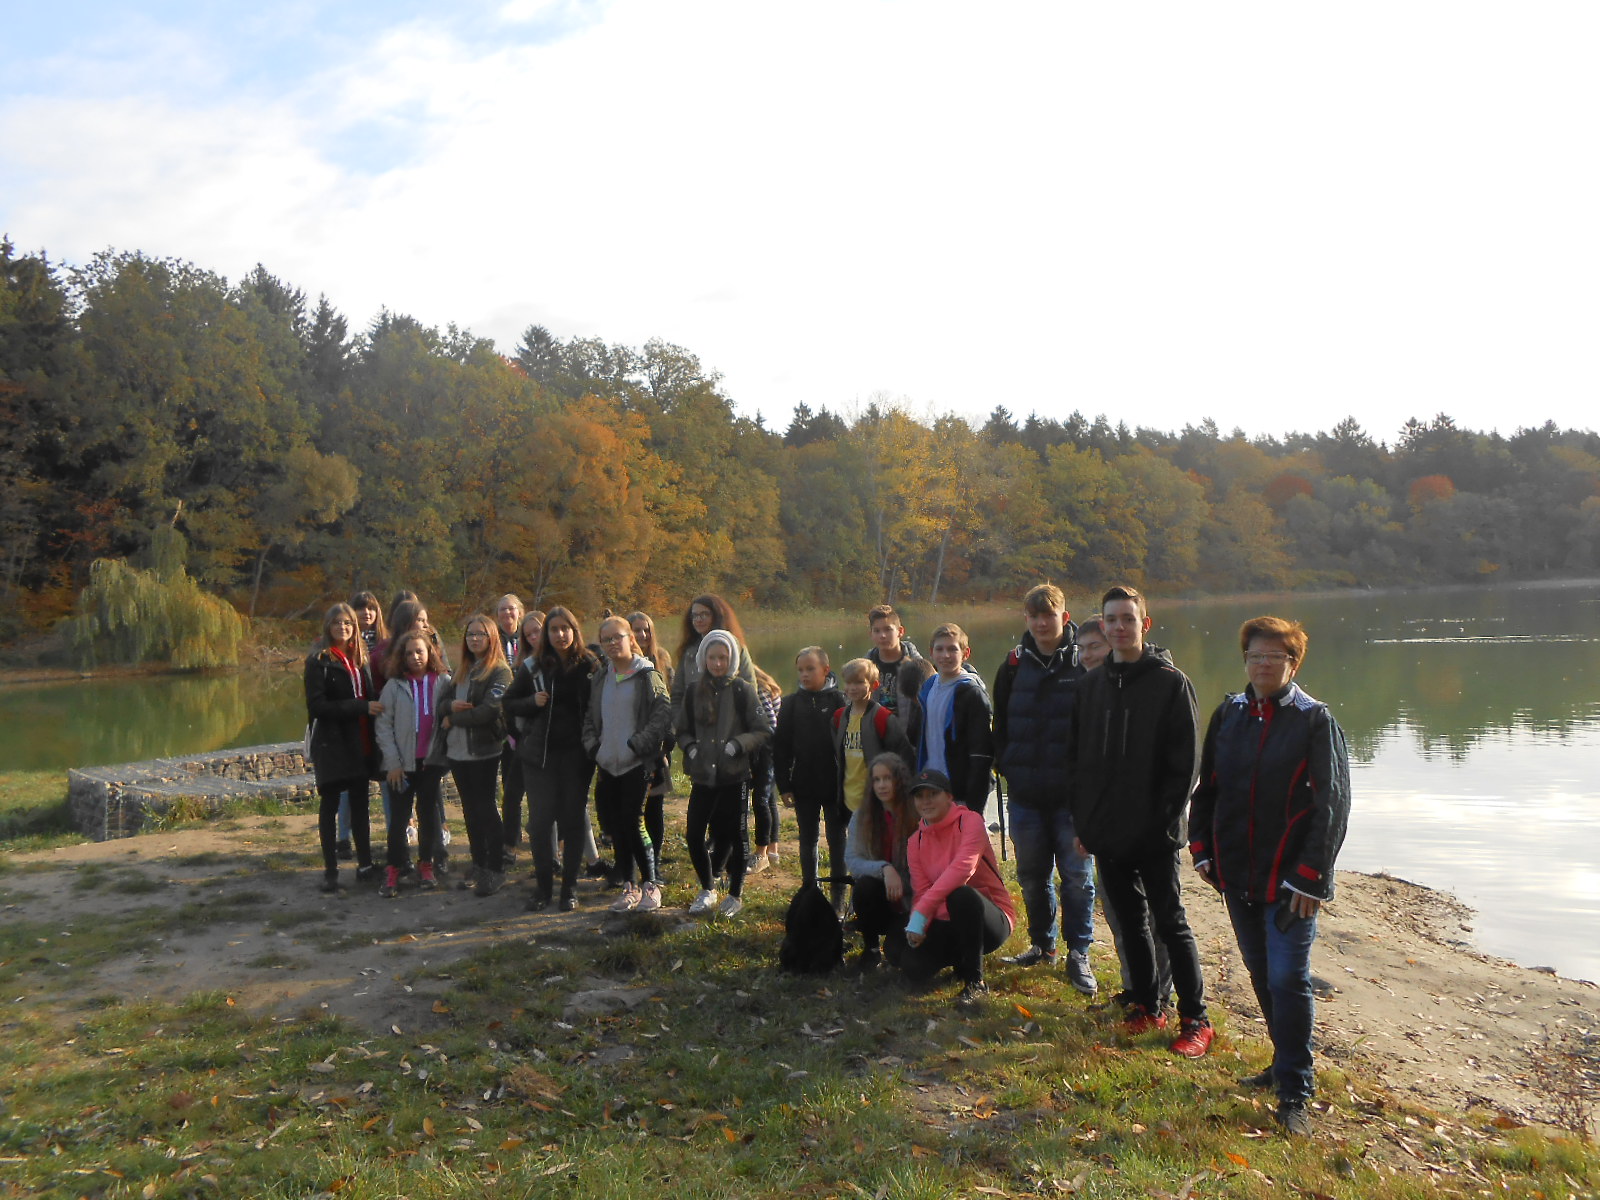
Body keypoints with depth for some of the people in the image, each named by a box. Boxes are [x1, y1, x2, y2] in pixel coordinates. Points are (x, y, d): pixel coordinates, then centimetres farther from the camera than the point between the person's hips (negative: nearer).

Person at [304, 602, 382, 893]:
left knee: (359, 803, 11)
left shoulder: (361, 659, 12)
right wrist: (361, 707, -21)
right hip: (332, 743, -6)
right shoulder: (319, 661, -8)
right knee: (330, 805, 2)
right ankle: (330, 870, 8)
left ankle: (365, 864, 19)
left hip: (360, 743, 6)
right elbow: (317, 706, -16)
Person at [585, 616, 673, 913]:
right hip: (608, 765, 6)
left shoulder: (647, 675, -5)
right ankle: (629, 886, 20)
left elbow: (663, 713, -12)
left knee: (633, 825, -7)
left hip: (637, 764, -6)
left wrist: (638, 744, -16)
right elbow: (590, 718, 19)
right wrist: (593, 745, 4)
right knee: (617, 827, 8)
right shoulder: (600, 679, 13)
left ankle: (651, 885, 8)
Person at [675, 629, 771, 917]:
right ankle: (706, 890, 23)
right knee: (694, 835, 0)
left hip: (734, 777, -3)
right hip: (702, 777, 3)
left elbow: (763, 731, -2)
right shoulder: (694, 692, 7)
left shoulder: (742, 691, -3)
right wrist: (690, 746, -2)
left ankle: (735, 894, 22)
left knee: (732, 836, 4)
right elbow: (682, 730, 17)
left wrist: (738, 744, -16)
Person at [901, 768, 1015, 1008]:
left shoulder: (970, 821, -14)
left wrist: (921, 912, -37)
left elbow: (962, 868, -31)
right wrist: (917, 925, -23)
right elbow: (921, 892, 0)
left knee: (962, 895, -38)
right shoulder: (916, 842, 5)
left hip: (991, 920, -6)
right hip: (946, 925, 6)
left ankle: (975, 982, -21)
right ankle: (960, 957, 15)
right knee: (913, 966, -21)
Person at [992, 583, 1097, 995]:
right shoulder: (1015, 665, 6)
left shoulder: (1085, 663, -4)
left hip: (1072, 794, -3)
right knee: (1032, 876, 13)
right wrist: (1005, 765, 6)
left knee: (1077, 876, 3)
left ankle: (1078, 955, 15)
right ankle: (1042, 945, 30)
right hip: (1025, 794, 4)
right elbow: (1000, 724, 16)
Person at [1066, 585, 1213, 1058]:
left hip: (1154, 834, -5)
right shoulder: (1092, 684, 10)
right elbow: (1076, 755, 12)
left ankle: (1195, 1019, 13)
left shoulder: (1171, 682, -6)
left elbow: (1185, 761, -9)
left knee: (1170, 923, 2)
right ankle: (1147, 1006, 28)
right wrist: (1081, 816, 6)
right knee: (1130, 920, 15)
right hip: (1106, 832, 5)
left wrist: (1166, 818, -14)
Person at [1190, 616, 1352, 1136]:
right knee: (1260, 973, 15)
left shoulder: (1315, 721, -8)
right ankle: (1286, 1062, 33)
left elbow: (1332, 804, -10)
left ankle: (1295, 1093, 6)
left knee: (1288, 979, -6)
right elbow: (1207, 786, 14)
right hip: (1237, 876, 5)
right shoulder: (1229, 714, 7)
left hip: (1289, 880, -5)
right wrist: (1202, 849, 5)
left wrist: (1310, 877, -14)